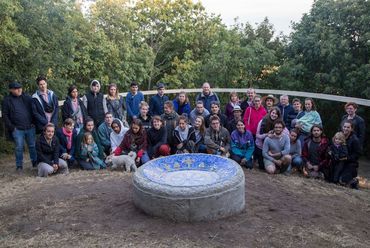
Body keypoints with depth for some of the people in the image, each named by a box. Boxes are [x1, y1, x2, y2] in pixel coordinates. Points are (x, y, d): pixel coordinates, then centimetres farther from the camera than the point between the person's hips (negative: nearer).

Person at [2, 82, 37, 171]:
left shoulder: (27, 97, 6)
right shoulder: (7, 100, 1)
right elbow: (5, 115, 1)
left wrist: (33, 122, 3)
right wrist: (11, 127, -6)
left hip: (30, 127, 2)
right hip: (17, 129, -2)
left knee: (33, 146, 10)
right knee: (19, 148, 2)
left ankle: (35, 162, 25)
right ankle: (19, 166, 14)